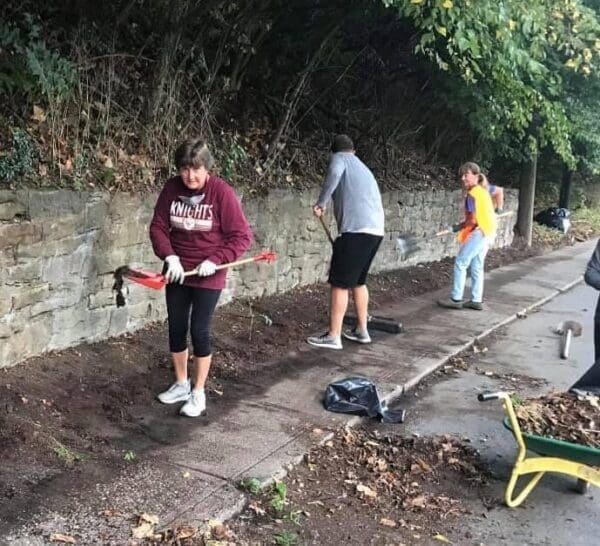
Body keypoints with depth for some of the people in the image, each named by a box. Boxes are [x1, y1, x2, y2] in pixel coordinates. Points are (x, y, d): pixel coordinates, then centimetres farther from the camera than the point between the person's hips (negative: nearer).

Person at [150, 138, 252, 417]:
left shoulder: (222, 192, -16)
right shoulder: (171, 188, -5)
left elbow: (242, 236, -12)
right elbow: (158, 226, 1)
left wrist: (215, 260, -21)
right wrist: (169, 256, -15)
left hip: (207, 276, -4)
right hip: (177, 273, 4)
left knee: (199, 331, -2)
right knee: (176, 329, 11)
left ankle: (198, 393, 14)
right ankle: (181, 384, 30)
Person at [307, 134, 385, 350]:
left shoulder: (339, 158, 8)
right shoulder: (363, 168, 31)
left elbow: (334, 173, -18)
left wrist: (321, 203, -11)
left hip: (356, 230, -8)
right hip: (375, 231, 8)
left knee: (340, 284, -3)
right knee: (358, 281, 20)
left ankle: (333, 337, -1)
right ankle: (361, 330, 26)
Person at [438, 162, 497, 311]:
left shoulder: (472, 194, -18)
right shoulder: (483, 190, 9)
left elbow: (473, 220, -21)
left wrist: (459, 227, -6)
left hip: (479, 232, -9)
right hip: (488, 232, 9)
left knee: (460, 263, -3)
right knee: (477, 267, 13)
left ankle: (456, 299, -1)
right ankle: (476, 300, 16)